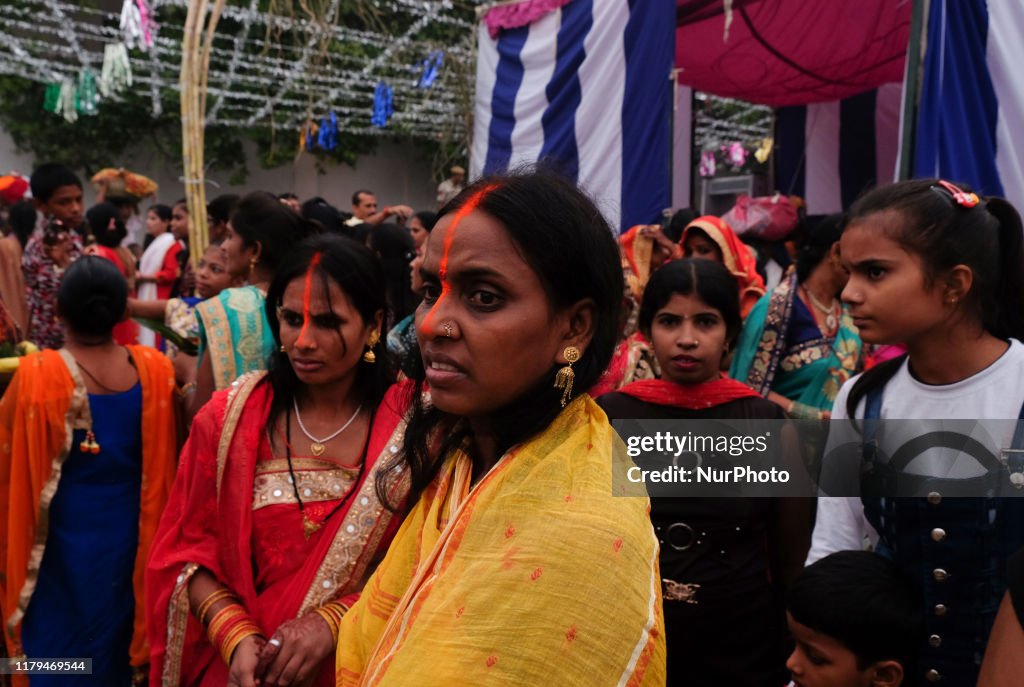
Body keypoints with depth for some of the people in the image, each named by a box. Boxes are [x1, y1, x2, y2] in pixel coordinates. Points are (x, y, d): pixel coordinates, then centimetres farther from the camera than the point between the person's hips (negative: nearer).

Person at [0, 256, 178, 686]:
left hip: (62, 538, -2)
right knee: (115, 637, 23)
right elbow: (165, 458, -2)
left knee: (58, 640, 17)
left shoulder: (36, 375, -21)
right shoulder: (156, 370, -13)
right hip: (128, 535, 3)